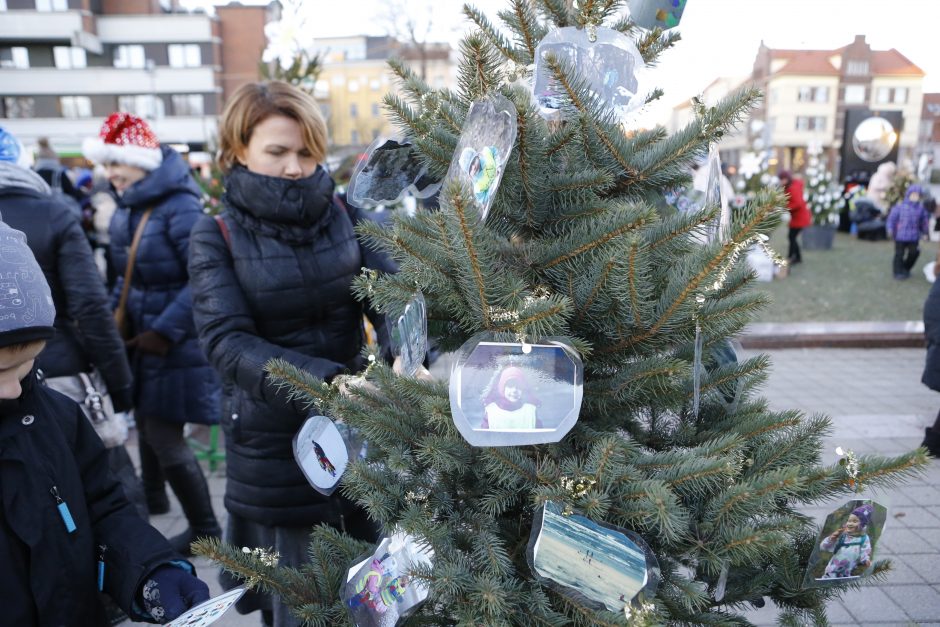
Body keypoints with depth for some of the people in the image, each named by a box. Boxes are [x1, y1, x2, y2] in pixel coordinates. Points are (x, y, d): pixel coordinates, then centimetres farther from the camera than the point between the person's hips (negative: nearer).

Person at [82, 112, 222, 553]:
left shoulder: (179, 207, -20)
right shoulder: (127, 210, 7)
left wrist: (165, 331, -22)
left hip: (176, 347, -8)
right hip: (141, 338, 8)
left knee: (165, 438, -2)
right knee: (146, 424, 22)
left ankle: (204, 527, 16)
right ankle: (153, 495, 48)